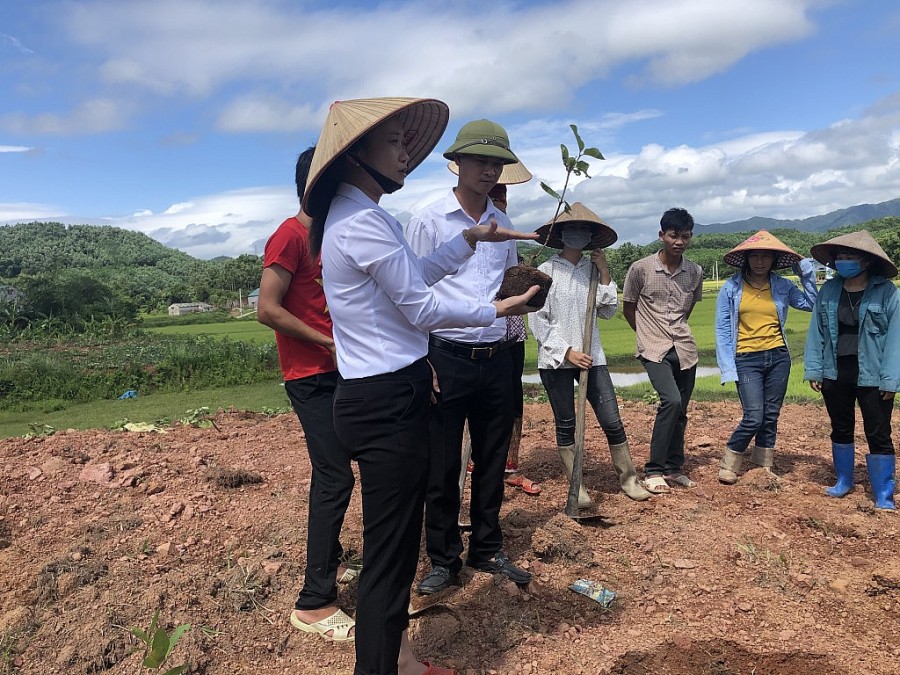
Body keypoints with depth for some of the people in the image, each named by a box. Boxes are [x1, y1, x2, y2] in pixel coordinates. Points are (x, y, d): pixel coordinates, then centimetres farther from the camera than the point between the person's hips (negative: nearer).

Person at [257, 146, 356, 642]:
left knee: (332, 475, 17)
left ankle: (329, 562, 32)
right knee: (335, 479, -9)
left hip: (337, 374, 9)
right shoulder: (290, 235, -13)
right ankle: (313, 603, 0)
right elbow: (268, 310, -19)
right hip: (311, 378, -9)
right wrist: (329, 343, -18)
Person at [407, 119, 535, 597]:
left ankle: (487, 550, 30)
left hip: (496, 358, 5)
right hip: (447, 356, -5)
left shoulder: (503, 223, 12)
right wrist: (422, 361, -11)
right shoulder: (428, 220, -3)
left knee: (492, 461, 13)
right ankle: (444, 560, 21)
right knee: (442, 466, 4)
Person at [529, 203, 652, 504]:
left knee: (612, 422, 2)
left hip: (592, 356, 3)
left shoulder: (593, 270, 9)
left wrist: (604, 274, 0)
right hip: (556, 358, -3)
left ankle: (628, 478, 19)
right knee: (566, 425, 8)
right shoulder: (546, 271, -3)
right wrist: (567, 352, -12)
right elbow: (538, 320, -6)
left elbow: (608, 312, 7)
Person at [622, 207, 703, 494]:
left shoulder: (695, 272, 4)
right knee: (671, 401, -22)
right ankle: (653, 470, -10)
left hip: (685, 349, 5)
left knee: (680, 411, 9)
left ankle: (674, 468, 26)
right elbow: (628, 308, 4)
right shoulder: (640, 269, -8)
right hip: (654, 349, -4)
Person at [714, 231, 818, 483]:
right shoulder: (731, 288, -2)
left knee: (771, 417, 8)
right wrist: (728, 368, -8)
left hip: (778, 357, 3)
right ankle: (729, 464, 9)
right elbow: (722, 330, -3)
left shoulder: (782, 286, 5)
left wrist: (807, 275, 1)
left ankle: (764, 468, 21)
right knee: (754, 418, -11)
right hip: (747, 359, -3)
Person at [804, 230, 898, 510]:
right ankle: (844, 481, 35)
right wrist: (813, 369, 0)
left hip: (872, 377, -4)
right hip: (835, 374, 4)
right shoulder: (828, 290, 1)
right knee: (841, 430, 18)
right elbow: (816, 332, 3)